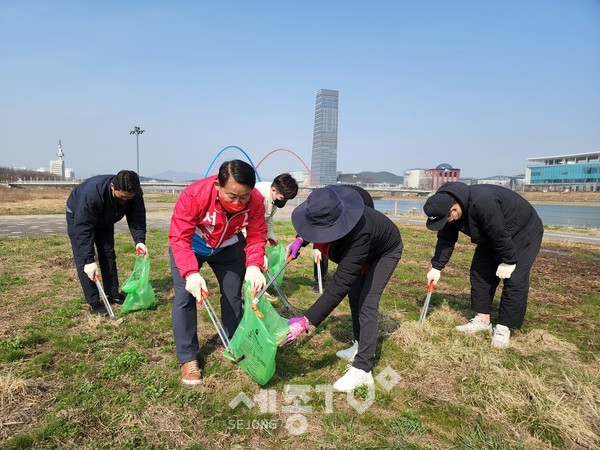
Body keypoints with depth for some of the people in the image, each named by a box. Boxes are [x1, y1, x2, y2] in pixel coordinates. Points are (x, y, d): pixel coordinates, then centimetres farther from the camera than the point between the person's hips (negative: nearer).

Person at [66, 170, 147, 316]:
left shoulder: (135, 194, -31)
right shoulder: (92, 193, -45)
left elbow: (137, 217, -23)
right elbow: (83, 229, -40)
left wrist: (140, 241, -41)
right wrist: (89, 260, -41)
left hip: (104, 219, 5)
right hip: (78, 215, -5)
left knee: (109, 255, 7)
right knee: (84, 259, -11)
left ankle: (113, 294, 19)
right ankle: (94, 303, -6)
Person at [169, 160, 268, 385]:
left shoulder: (255, 201, -29)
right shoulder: (194, 194, -39)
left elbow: (256, 237, -23)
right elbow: (179, 238, -37)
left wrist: (253, 265, -41)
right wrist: (191, 273, -50)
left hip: (225, 248, 3)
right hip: (189, 247, -3)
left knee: (233, 294, 7)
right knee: (185, 298, -11)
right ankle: (188, 359, 4)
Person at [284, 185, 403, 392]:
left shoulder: (359, 234, -50)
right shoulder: (323, 214, -30)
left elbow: (340, 284, -50)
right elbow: (312, 228, -1)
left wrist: (305, 322, -53)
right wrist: (300, 239, -20)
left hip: (385, 251, -7)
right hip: (361, 250, 7)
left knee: (367, 302, -16)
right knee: (354, 296, 10)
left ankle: (362, 369, -12)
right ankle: (361, 346, 28)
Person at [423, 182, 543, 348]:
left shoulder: (482, 203, -42)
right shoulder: (447, 205, -15)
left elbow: (500, 234, -34)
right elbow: (446, 240, -7)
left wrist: (508, 261, -23)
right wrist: (436, 267, -9)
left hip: (523, 233, -8)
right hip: (491, 236, 8)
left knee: (514, 280, -13)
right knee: (479, 272, 5)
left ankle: (503, 328, -4)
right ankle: (482, 319, 15)